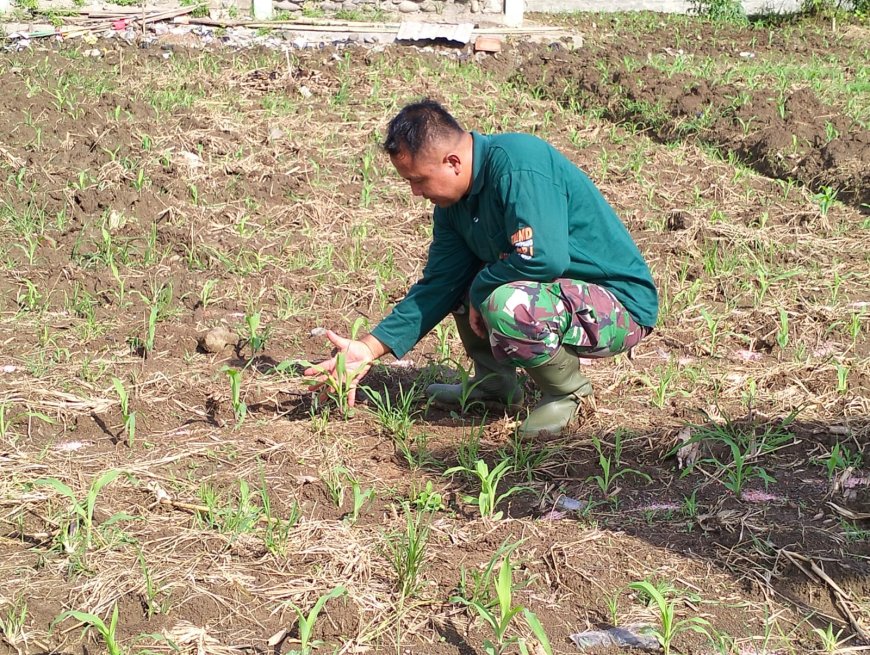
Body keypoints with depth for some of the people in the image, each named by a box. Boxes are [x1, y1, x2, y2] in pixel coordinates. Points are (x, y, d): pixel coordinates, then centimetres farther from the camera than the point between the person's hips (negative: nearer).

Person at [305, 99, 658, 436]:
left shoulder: (517, 165, -25)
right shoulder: (452, 203, 2)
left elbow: (543, 258, -35)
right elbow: (439, 284, 4)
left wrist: (479, 290, -17)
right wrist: (370, 348, -2)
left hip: (622, 305, -9)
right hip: (560, 291, 9)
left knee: (506, 306, -34)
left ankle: (567, 391, -6)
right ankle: (494, 381, 20)